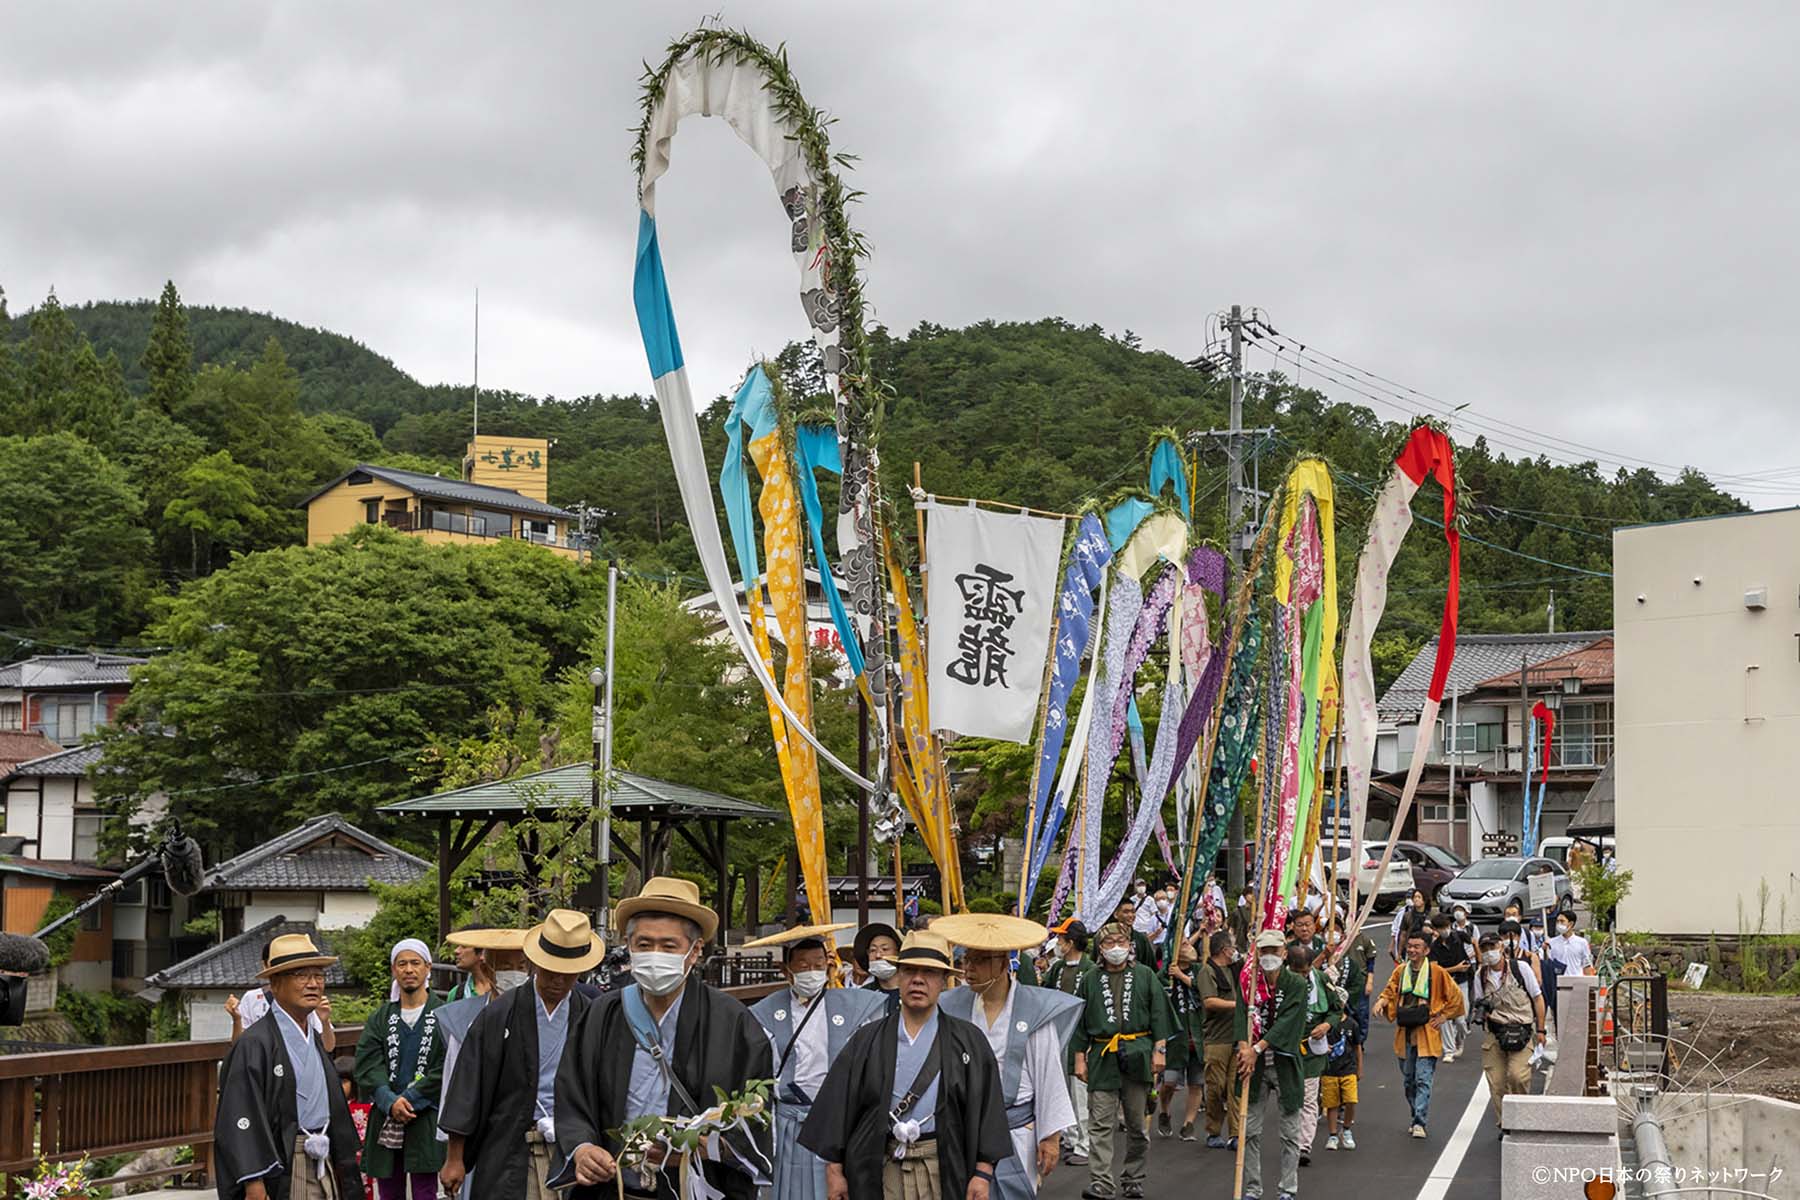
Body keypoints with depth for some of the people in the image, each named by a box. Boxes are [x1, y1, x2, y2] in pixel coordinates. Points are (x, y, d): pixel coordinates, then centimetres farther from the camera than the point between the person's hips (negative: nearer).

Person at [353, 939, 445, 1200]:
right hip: (385, 1124, 4)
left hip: (426, 1124, -4)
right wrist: (391, 1102, -17)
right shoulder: (379, 1019, 12)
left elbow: (446, 1071, -8)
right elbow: (367, 1067, 0)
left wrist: (408, 1100, -15)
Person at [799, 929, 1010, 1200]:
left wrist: (983, 1173, -4)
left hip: (942, 1172, -1)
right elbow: (838, 1105, 9)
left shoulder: (969, 1042, 7)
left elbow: (986, 1107, 3)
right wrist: (834, 1170, 3)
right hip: (878, 1171, 1)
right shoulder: (867, 1040, 10)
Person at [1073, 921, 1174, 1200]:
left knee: (1137, 1124, 7)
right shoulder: (1091, 980, 9)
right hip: (1102, 1056, 0)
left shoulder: (1145, 976, 8)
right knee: (1100, 1124, -9)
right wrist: (1080, 1057, 7)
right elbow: (1081, 1022, 12)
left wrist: (1159, 1050, 0)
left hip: (1137, 1053, 0)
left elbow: (1158, 1014, 7)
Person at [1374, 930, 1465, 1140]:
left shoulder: (1437, 972, -5)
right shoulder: (1400, 971, 7)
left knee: (1423, 1079, -11)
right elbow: (1390, 991, 16)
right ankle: (1417, 1119, 25)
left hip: (1427, 1034, -5)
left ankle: (1420, 1123, -14)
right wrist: (1382, 1000, -5)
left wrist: (1443, 1016, -2)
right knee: (1409, 1080, 12)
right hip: (1405, 1034, 5)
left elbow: (1455, 997, 2)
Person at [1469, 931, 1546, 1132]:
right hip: (1495, 1033, 3)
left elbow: (1538, 998, 4)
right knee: (1496, 1083, 0)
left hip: (1521, 1031, -3)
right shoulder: (1480, 975, 6)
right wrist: (1482, 1011, -9)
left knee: (1518, 1075, -20)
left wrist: (1540, 1030, 1)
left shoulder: (1520, 968, -2)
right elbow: (1479, 1005, 16)